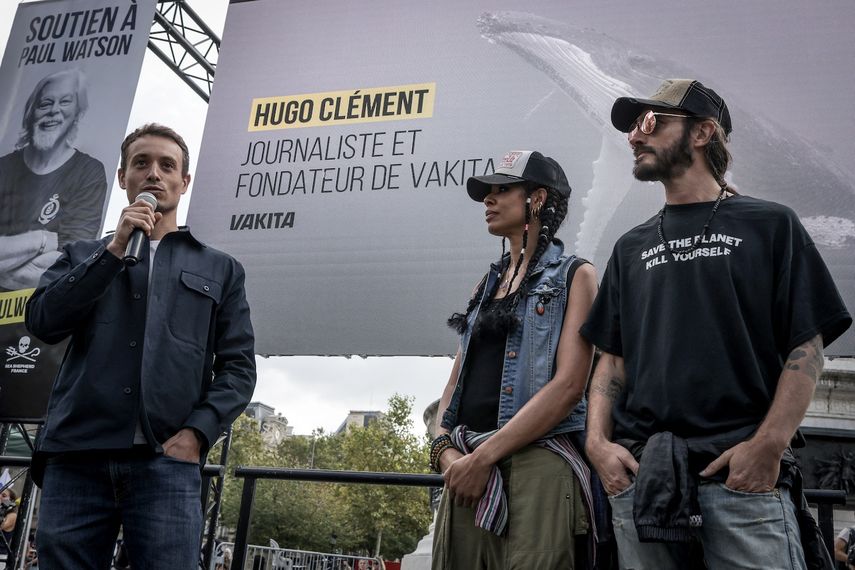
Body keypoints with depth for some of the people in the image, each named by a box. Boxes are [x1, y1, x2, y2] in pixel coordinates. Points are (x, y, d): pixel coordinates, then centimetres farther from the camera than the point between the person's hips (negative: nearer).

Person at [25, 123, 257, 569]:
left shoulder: (219, 270, 17)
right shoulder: (82, 256, 22)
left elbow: (238, 367, 9)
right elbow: (42, 322, 3)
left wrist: (197, 432, -8)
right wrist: (116, 249, -1)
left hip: (166, 461, -1)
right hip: (76, 458, 1)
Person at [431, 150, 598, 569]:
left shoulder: (574, 275, 2)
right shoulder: (488, 282, 20)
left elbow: (569, 385, -11)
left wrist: (483, 456, -15)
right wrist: (444, 448, -2)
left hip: (537, 461, -5)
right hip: (466, 463, 6)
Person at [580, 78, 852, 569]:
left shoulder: (770, 225, 6)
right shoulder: (632, 247, 18)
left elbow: (806, 349, 0)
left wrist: (769, 444, -13)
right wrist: (598, 442, 1)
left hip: (743, 472, -3)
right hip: (641, 472, 4)